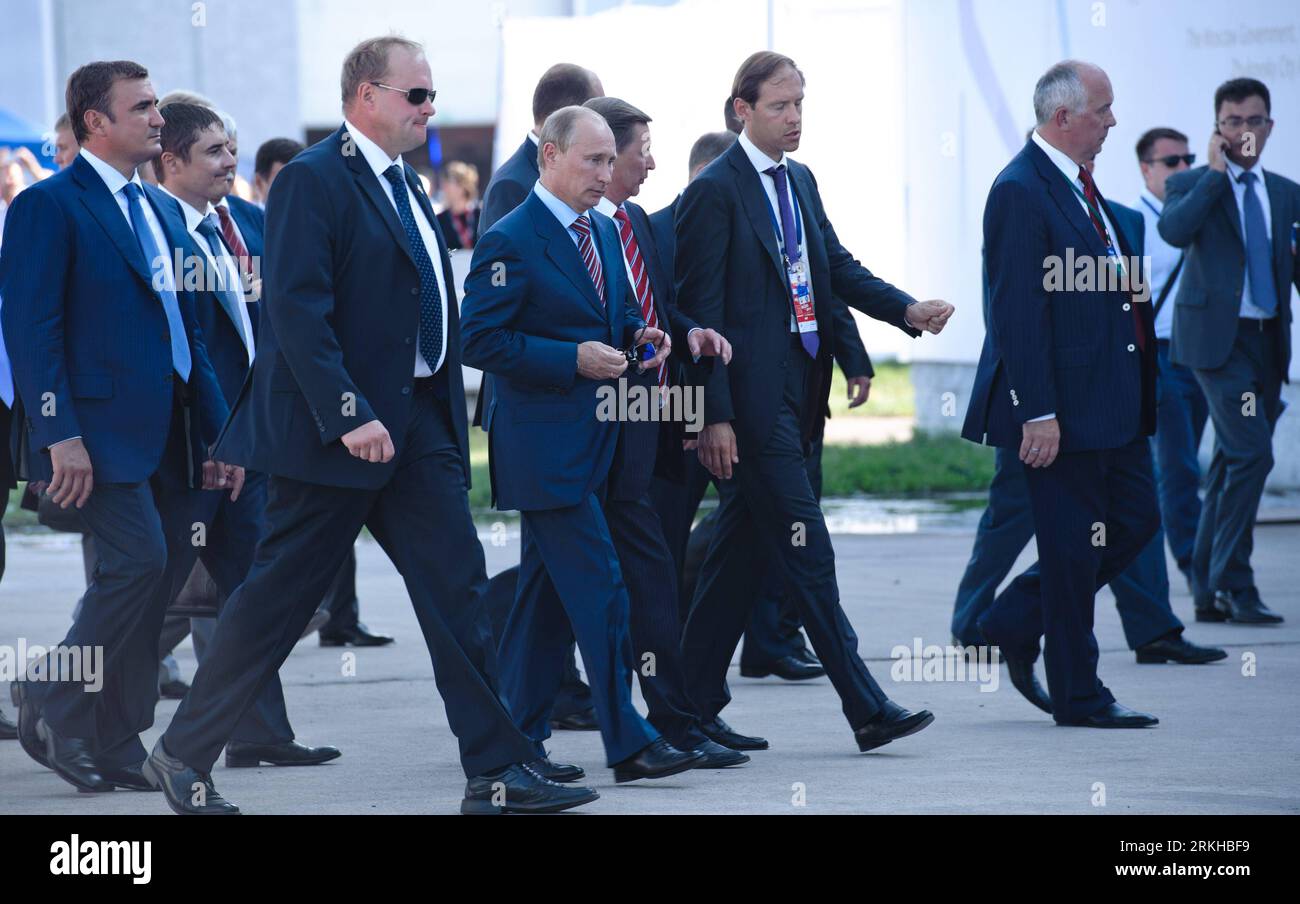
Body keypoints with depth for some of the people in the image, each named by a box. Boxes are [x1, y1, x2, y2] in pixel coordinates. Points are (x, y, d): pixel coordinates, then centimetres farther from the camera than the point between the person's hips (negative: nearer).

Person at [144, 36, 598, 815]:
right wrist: (348, 415, -26)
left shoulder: (405, 186, 16)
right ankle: (184, 755, 13)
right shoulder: (313, 181, -12)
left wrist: (447, 413, 14)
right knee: (278, 599, 0)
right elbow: (298, 311, -20)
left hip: (419, 421, 8)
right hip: (338, 425, -8)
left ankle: (498, 773, 0)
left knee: (458, 587, 0)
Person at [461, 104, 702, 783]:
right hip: (544, 440, -9)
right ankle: (628, 743, -8)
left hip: (590, 439, 9)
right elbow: (481, 341, -16)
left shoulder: (603, 232, 13)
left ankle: (520, 735, 20)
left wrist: (641, 334, 3)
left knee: (547, 590, 13)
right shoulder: (510, 242, -13)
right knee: (599, 590, -10)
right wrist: (573, 359, -20)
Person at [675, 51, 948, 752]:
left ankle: (697, 705, 17)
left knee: (740, 550, 11)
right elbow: (702, 310, -12)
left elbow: (837, 268, 16)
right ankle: (866, 709, -6)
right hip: (753, 397, -8)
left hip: (796, 390, 8)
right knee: (808, 555, -7)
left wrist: (908, 311, -2)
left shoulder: (800, 182, 16)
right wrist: (715, 416, -16)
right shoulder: (715, 193, -9)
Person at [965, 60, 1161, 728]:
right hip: (1064, 408, -10)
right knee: (1072, 548, -1)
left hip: (1113, 404, 10)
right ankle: (1078, 697, 9)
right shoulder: (1021, 192, -16)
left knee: (1136, 519, 12)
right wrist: (1037, 414, -23)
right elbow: (1017, 313, -20)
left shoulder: (1080, 186, 15)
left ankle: (1014, 626, 23)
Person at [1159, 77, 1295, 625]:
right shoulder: (1192, 185, 0)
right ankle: (1234, 585, -11)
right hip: (1217, 338, -6)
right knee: (1251, 453, -17)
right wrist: (1215, 172, -16)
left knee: (1234, 464, 9)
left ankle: (1209, 591, 15)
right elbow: (1175, 231, -21)